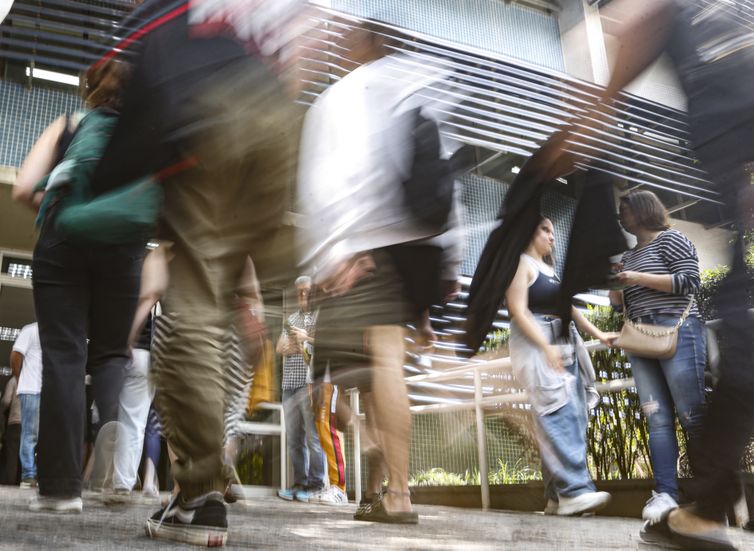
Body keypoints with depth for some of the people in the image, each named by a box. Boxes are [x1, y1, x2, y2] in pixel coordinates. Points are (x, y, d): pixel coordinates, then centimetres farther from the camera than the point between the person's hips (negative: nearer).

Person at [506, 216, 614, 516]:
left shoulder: (551, 269, 25)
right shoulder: (521, 263, -1)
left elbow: (568, 308, 25)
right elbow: (518, 311, -12)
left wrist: (598, 334, 15)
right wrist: (547, 347, -21)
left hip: (566, 347, 9)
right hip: (536, 346, -9)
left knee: (574, 418, 1)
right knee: (559, 418, -17)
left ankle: (558, 495, 3)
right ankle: (574, 490, -20)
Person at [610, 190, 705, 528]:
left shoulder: (671, 240, 3)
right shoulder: (629, 256, 24)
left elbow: (690, 281, -9)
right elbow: (620, 303, 26)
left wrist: (639, 279, -10)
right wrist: (613, 281, 7)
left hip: (676, 332, -7)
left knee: (692, 414, -9)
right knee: (657, 419, -3)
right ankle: (665, 493, -7)